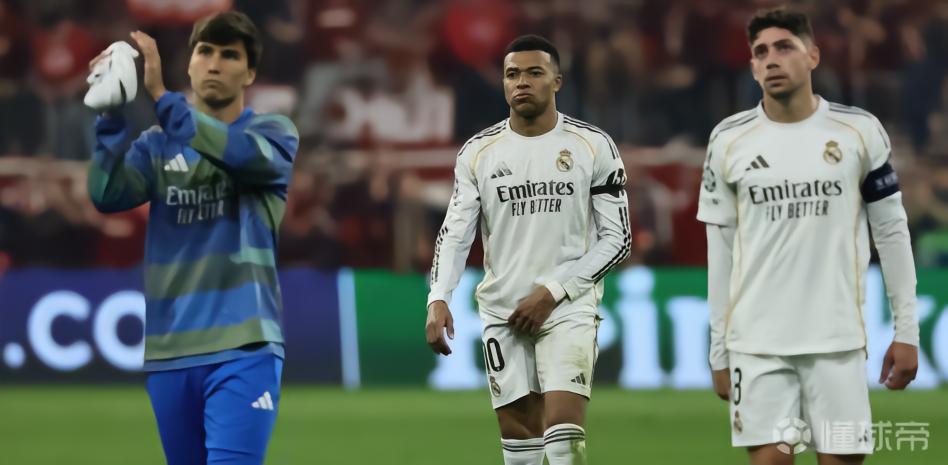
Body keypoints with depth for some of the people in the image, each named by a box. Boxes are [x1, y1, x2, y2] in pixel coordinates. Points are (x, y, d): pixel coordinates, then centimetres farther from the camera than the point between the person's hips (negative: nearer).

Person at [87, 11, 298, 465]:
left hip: (242, 347, -4)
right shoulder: (157, 144, 13)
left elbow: (246, 154, -18)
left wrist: (160, 96, -22)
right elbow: (107, 196, -4)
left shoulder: (274, 131, 5)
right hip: (168, 351, 4)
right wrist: (112, 115, -16)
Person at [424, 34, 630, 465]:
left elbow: (617, 238, -1)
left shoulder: (594, 147, -2)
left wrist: (554, 291, -10)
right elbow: (455, 233, 4)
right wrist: (438, 300, -13)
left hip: (569, 307, -3)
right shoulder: (478, 152, 4)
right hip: (502, 312, 3)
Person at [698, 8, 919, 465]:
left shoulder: (860, 131, 2)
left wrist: (906, 331, 3)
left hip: (838, 340, 0)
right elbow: (720, 249, 8)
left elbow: (892, 232, 7)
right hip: (756, 341, 0)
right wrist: (719, 349, 6)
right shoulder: (729, 140, 5)